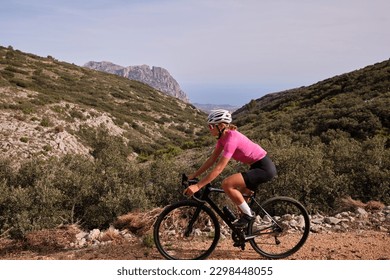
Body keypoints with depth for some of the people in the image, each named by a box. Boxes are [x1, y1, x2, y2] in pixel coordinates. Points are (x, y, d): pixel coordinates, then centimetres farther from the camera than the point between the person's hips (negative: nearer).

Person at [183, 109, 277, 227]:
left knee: (226, 184, -21)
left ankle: (248, 214, -6)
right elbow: (212, 159, 7)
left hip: (264, 168, -10)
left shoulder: (231, 138, -24)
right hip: (258, 166, 10)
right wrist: (193, 176, 3)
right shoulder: (223, 137, 3)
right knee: (238, 196, 14)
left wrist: (197, 186, -30)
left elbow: (219, 168, -29)